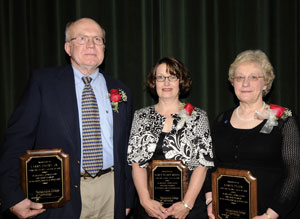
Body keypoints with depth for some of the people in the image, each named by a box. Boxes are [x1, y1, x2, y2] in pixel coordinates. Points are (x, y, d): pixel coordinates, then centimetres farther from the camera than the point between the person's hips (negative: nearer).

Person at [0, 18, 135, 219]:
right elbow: (18, 138, -6)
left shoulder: (121, 91, 8)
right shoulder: (43, 81, -2)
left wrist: (128, 199, 10)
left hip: (110, 193, 3)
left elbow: (127, 150, 11)